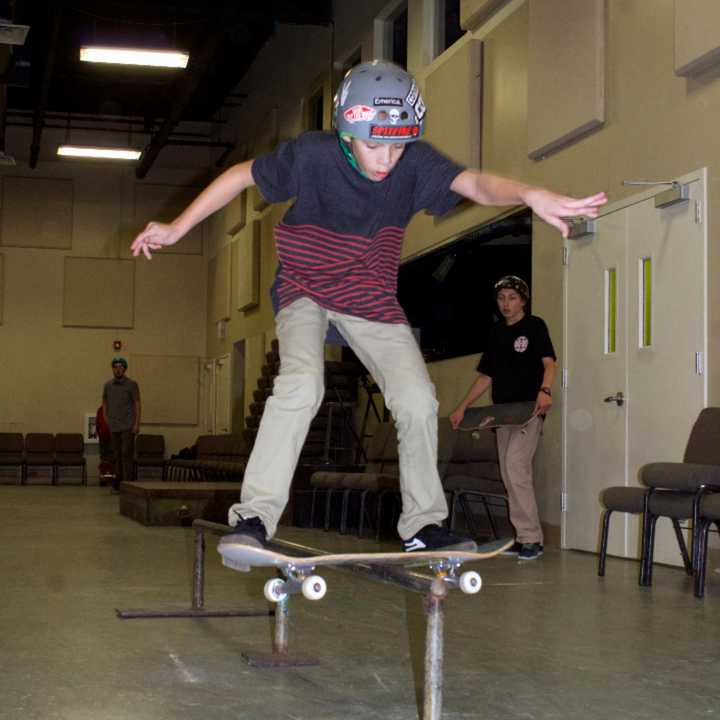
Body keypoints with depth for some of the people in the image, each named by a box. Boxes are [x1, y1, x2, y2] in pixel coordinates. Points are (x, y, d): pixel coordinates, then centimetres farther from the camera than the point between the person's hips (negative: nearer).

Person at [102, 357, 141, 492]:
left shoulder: (131, 385, -2)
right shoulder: (108, 385, 10)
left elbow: (137, 404, -3)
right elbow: (105, 403, 19)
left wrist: (137, 424, -10)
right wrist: (106, 420, 9)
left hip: (127, 426, -4)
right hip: (114, 426, 4)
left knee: (126, 454, -10)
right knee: (117, 455, 7)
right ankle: (118, 483, 10)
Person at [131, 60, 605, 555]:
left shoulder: (416, 162, -17)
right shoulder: (312, 155, -21)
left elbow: (475, 184, -33)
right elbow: (241, 176, -8)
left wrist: (530, 195, -54)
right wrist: (178, 228, -7)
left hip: (372, 300, 3)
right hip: (306, 291, -3)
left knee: (419, 402, -9)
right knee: (302, 384, -28)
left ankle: (424, 526, 8)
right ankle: (255, 516, -22)